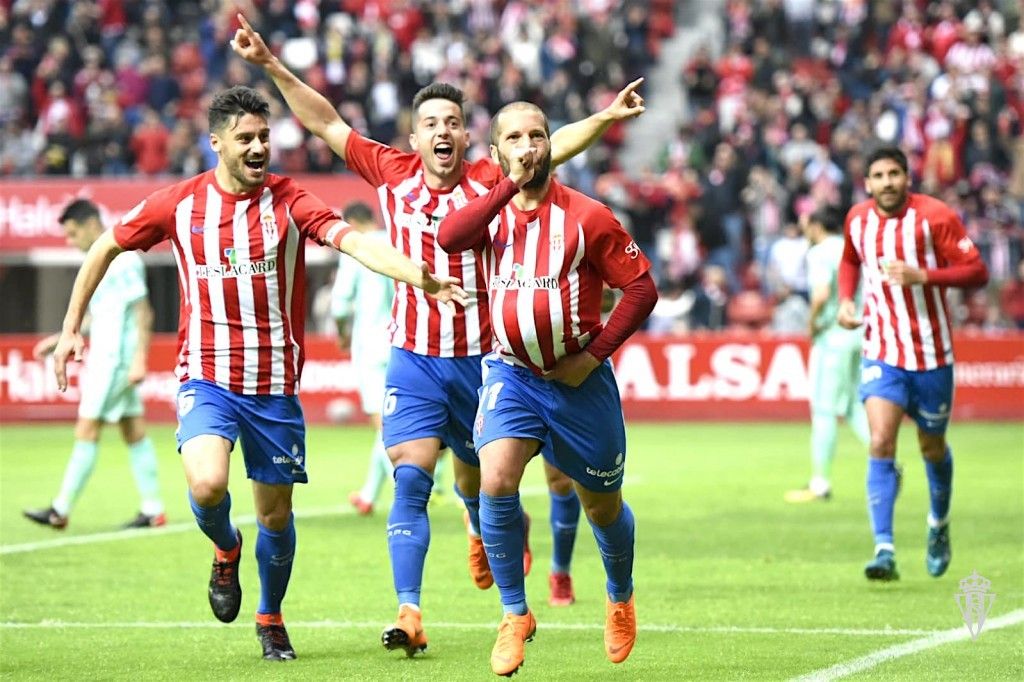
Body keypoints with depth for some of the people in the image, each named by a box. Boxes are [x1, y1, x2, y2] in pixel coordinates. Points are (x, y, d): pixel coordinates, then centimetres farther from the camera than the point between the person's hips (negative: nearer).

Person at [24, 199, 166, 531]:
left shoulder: (122, 260, -14)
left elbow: (143, 313, -17)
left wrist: (139, 358, -23)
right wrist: (62, 339, 18)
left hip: (116, 359, -10)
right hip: (103, 358, 10)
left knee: (87, 431, -7)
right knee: (133, 431, 8)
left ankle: (61, 510, -5)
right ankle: (153, 509, 9)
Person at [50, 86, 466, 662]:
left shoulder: (289, 201, -5)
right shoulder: (179, 204, -1)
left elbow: (353, 241, -21)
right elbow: (106, 248, 13)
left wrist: (420, 277, -37)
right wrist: (72, 327, 12)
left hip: (276, 386, 1)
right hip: (207, 380, -1)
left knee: (276, 512, 7)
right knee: (208, 485, -25)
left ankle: (271, 618, 34)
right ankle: (226, 550, 11)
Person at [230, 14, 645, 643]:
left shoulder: (489, 182, -3)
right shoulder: (393, 175, 1)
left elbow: (553, 145, -12)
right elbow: (325, 122, 6)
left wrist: (607, 117, -27)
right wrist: (273, 66, 3)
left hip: (482, 357, 0)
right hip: (415, 360, 0)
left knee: (472, 475, 17)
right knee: (411, 480, -14)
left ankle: (484, 527, 54)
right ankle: (409, 613, -20)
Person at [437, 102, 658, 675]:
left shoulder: (587, 216, -9)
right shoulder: (494, 210, 1)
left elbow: (643, 287, -7)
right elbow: (449, 237, -21)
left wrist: (595, 354, -13)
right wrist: (510, 185, -22)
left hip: (578, 379, -1)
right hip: (511, 374, 1)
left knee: (603, 506, 13)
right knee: (496, 482, -22)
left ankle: (621, 599, 43)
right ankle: (516, 616, -6)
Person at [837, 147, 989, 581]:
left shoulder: (935, 217, -13)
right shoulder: (857, 220, 1)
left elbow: (976, 272, -14)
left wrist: (922, 276, -27)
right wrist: (845, 299, 5)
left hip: (931, 353, -2)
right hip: (882, 353, 2)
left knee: (932, 448, 13)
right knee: (880, 445, -16)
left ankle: (939, 525, 43)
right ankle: (884, 550, -20)